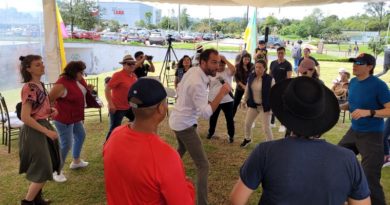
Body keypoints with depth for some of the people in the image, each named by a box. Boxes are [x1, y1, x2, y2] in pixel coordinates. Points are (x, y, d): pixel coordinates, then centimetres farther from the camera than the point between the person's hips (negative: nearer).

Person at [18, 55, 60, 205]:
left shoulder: (40, 85, 7)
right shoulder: (29, 88, -20)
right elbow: (25, 117, -24)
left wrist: (51, 111, 1)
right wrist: (47, 131, -23)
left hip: (43, 126, 9)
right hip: (34, 131, -9)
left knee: (46, 166, 18)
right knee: (43, 170, -1)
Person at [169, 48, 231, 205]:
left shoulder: (192, 70, 0)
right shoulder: (198, 84, -28)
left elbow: (179, 90, 14)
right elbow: (206, 113, -33)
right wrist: (221, 93, -33)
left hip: (177, 120, 10)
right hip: (185, 124, -10)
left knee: (181, 150, 35)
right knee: (203, 166, -9)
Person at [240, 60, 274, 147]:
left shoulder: (270, 79, -19)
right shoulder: (251, 76, -5)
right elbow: (247, 89, 8)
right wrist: (244, 100, 12)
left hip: (265, 106, -5)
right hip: (253, 104, 5)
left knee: (266, 127, 0)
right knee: (247, 123, 15)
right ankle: (247, 139, 41)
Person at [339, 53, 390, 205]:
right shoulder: (353, 82, 3)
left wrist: (368, 112, -34)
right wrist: (339, 106, -1)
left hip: (372, 135, -8)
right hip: (354, 131, 8)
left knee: (370, 179, -7)